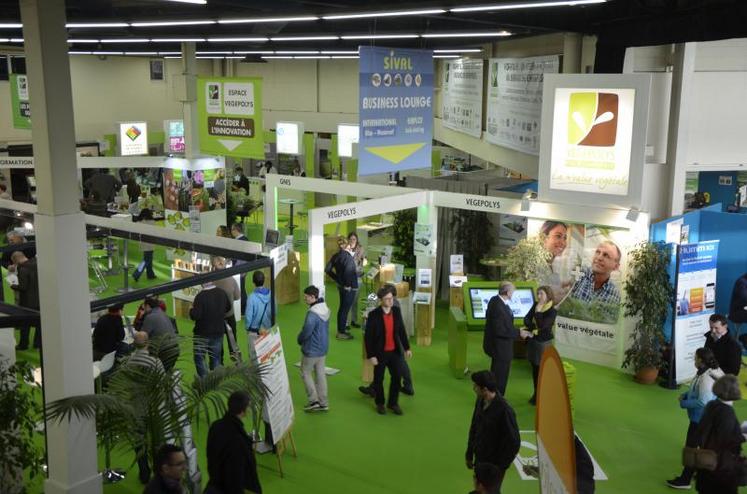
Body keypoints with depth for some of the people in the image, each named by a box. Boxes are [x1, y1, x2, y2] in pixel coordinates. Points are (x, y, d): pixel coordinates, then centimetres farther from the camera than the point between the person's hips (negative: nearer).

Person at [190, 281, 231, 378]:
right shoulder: (222, 293, -4)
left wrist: (191, 309, -4)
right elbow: (228, 308, 12)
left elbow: (195, 316, -24)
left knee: (199, 357, 9)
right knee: (216, 358, 16)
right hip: (218, 332, 5)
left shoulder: (201, 296, -23)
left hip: (203, 333, -5)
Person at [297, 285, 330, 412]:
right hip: (323, 348, 8)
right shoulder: (325, 309, 1)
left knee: (305, 373, 10)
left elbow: (306, 332, -24)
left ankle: (314, 400, 11)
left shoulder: (312, 314, -28)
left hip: (311, 350, -8)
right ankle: (323, 403, 21)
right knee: (320, 374, 15)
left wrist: (299, 340, -2)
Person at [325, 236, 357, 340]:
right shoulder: (348, 256, -21)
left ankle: (341, 329, 32)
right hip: (350, 287, -8)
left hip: (341, 285, 8)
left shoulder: (336, 256, 3)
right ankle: (342, 332, 10)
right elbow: (349, 271, -34)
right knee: (345, 309, 2)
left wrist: (337, 279, 10)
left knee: (342, 308, 20)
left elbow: (327, 269, 5)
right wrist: (348, 284, -20)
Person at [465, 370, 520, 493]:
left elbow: (513, 442, -20)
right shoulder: (480, 401, -6)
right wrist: (469, 454, 13)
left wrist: (501, 466, -15)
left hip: (494, 464, -6)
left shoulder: (504, 410, -28)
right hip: (480, 460, 6)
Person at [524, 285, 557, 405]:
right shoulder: (535, 305, 1)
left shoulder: (552, 311, -16)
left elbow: (541, 325, -25)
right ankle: (536, 393, 27)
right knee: (535, 368, 15)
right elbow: (526, 319, 1)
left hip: (544, 342, -6)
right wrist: (534, 327, -16)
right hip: (533, 341, 6)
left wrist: (538, 311, -23)